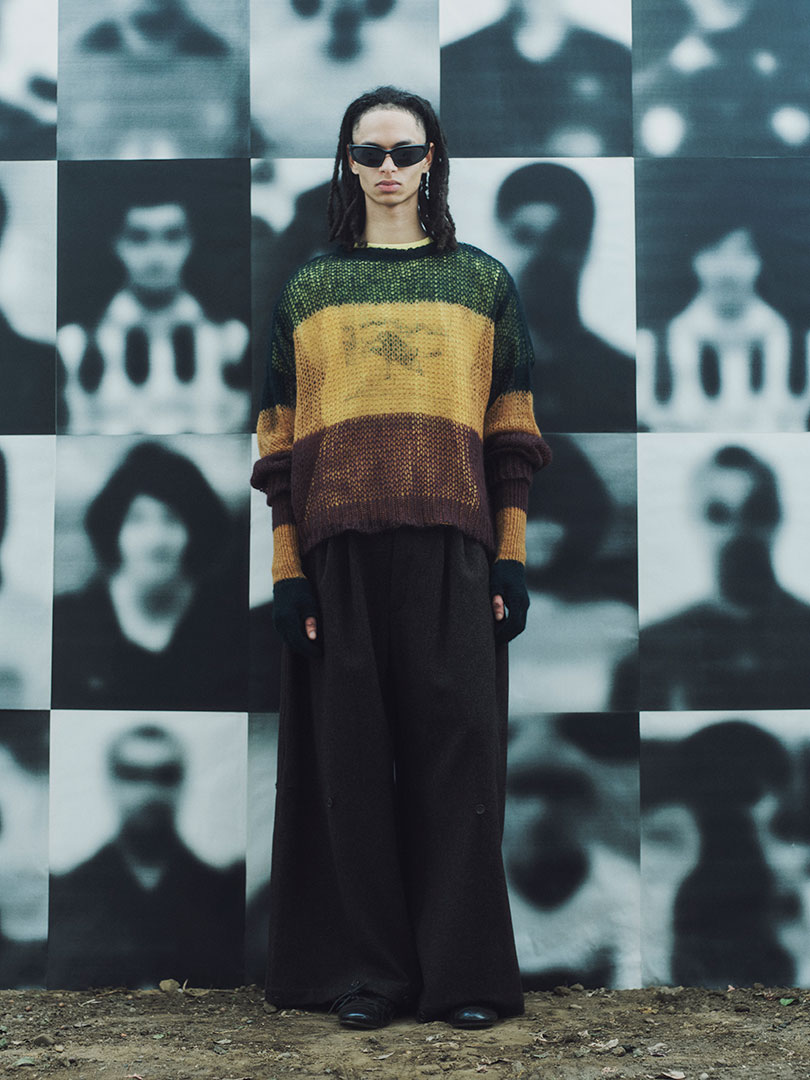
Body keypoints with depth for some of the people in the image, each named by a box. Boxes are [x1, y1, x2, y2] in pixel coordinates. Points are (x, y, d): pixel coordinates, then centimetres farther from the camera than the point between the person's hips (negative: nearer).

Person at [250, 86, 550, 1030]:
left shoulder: (483, 282, 13)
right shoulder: (306, 292, 14)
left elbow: (511, 436, 9)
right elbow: (280, 441, 8)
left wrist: (512, 555, -1)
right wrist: (286, 567, -1)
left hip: (451, 543, 0)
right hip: (340, 543, 1)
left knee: (456, 743, -1)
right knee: (351, 749, 2)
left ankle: (464, 970, 9)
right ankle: (363, 969, 13)